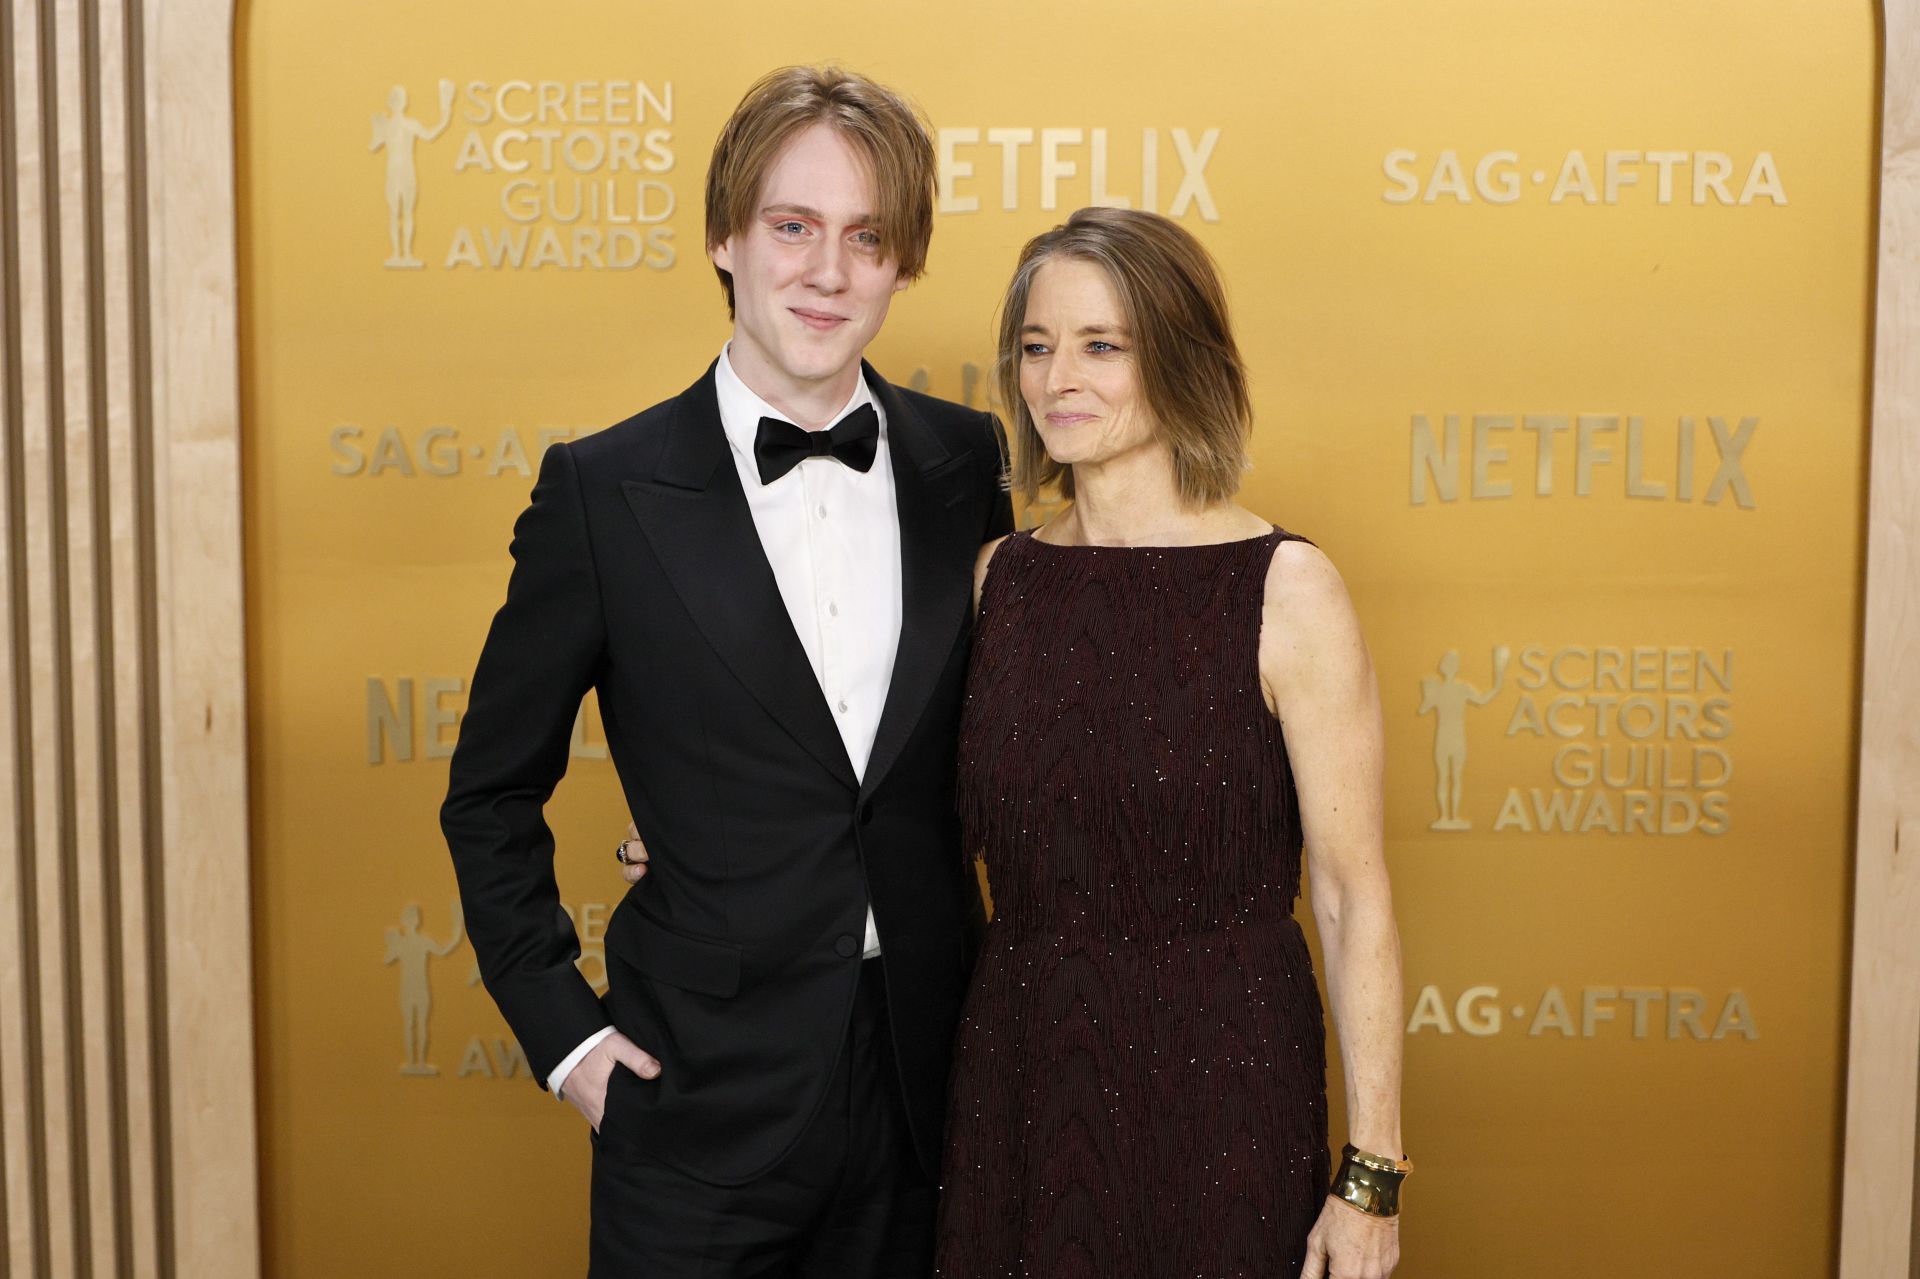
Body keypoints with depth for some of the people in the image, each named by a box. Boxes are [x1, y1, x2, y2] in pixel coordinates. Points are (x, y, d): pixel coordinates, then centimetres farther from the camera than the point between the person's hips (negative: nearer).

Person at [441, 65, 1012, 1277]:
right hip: (701, 1098, -2)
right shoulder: (605, 490, -8)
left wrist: (1006, 1007, 6)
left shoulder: (971, 463, 0)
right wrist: (561, 1027, -3)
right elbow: (493, 792, 1)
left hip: (929, 1081, 3)